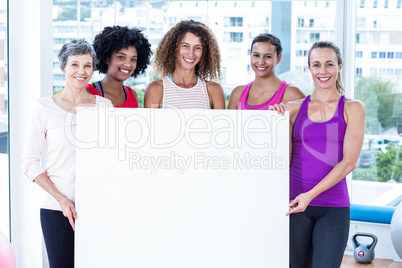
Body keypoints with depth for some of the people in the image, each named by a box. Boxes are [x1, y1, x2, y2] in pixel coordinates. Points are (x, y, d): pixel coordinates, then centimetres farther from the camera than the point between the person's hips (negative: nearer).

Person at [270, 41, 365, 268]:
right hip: (295, 205, 2)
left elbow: (349, 162, -4)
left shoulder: (353, 109, 3)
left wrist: (310, 194, -12)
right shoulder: (294, 108, 8)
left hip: (334, 208, -2)